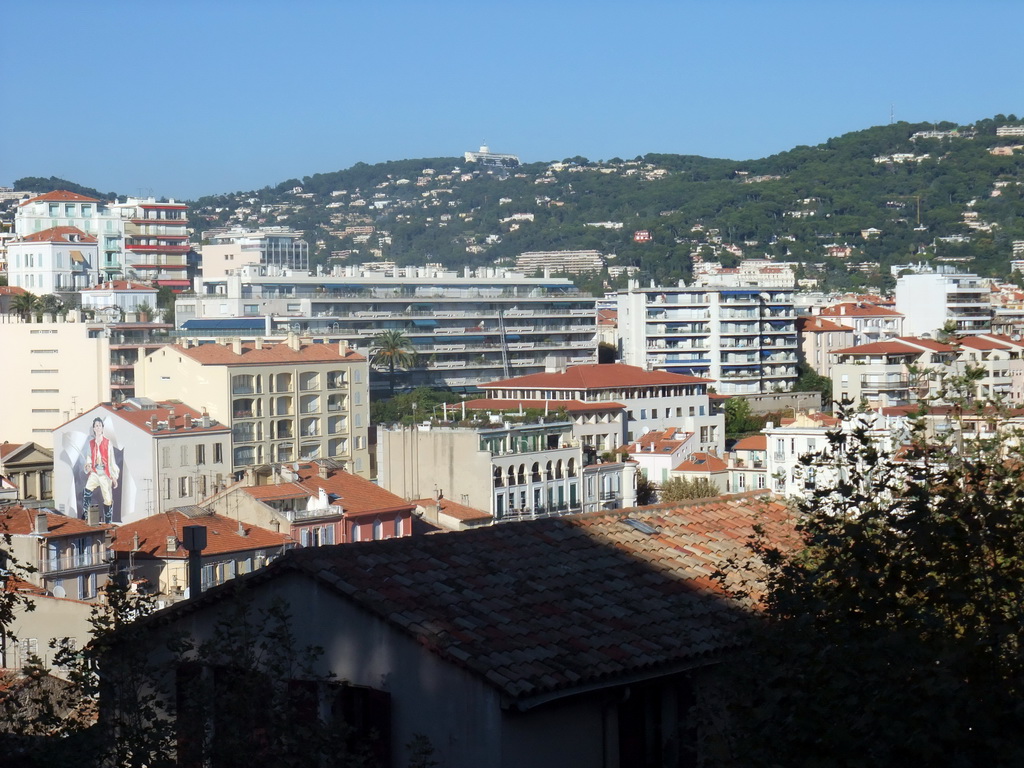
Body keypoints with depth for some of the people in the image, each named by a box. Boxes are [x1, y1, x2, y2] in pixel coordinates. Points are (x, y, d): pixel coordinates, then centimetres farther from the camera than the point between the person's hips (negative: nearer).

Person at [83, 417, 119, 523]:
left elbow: (111, 460, 1)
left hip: (105, 474, -2)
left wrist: (114, 477, 1)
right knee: (87, 492, -24)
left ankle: (108, 522, 10)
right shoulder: (91, 443, 8)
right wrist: (88, 465, -6)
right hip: (94, 472, 2)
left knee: (108, 499, 0)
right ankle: (86, 516, -18)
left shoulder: (107, 442, -2)